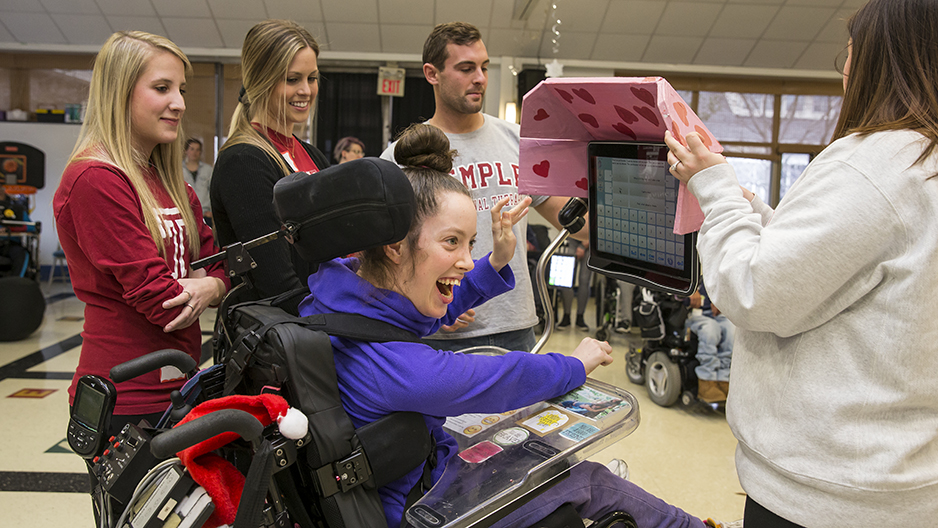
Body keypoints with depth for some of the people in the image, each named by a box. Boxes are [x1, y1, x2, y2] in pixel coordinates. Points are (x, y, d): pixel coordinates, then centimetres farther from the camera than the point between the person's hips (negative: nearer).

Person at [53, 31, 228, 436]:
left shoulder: (171, 184, 12)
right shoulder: (94, 179, -17)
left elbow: (218, 259, 8)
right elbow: (154, 293, -21)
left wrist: (210, 286, -14)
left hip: (177, 385, 9)